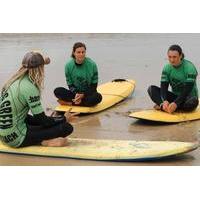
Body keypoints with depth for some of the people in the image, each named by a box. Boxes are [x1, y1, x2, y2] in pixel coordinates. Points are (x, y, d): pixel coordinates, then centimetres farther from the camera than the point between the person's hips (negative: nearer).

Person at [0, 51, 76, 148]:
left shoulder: (14, 80, 3)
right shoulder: (29, 88, -21)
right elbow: (42, 120, -15)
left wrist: (41, 62, 37)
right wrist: (64, 118, 2)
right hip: (16, 138, -9)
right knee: (67, 127, -6)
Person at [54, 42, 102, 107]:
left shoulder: (92, 64, -11)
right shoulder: (69, 65, -6)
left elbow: (94, 85, -7)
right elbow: (70, 85, 0)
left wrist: (83, 95, -20)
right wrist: (76, 94, -20)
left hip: (88, 93, -1)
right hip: (75, 92, 1)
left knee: (98, 97, -36)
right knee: (57, 91, -21)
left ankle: (69, 103, -28)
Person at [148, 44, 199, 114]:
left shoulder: (189, 68, -19)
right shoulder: (167, 68, -4)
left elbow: (187, 90, -26)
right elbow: (163, 87, -11)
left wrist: (176, 103, -38)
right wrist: (165, 101, -32)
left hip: (188, 97, -4)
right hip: (175, 96, 4)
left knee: (193, 102, -41)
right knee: (151, 89, -12)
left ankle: (162, 106, -30)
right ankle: (165, 105, -33)